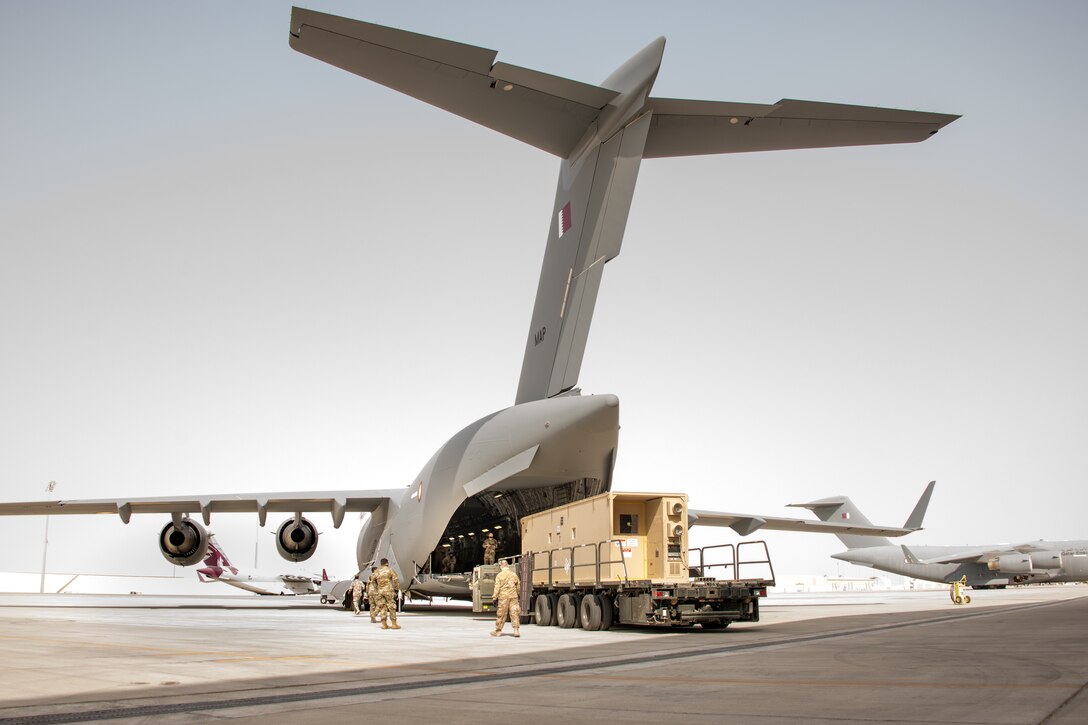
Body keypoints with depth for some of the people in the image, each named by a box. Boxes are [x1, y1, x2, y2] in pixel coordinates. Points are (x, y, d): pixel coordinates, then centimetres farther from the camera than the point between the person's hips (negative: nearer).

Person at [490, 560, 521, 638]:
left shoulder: (499, 575, -3)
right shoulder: (514, 574, 8)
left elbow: (497, 587, -8)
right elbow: (518, 586, 15)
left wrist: (494, 597, -5)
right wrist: (519, 595, 28)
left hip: (503, 596, -2)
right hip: (513, 596, 2)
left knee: (501, 614, 4)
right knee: (514, 613, 1)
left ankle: (498, 631, 12)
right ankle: (516, 630, -6)